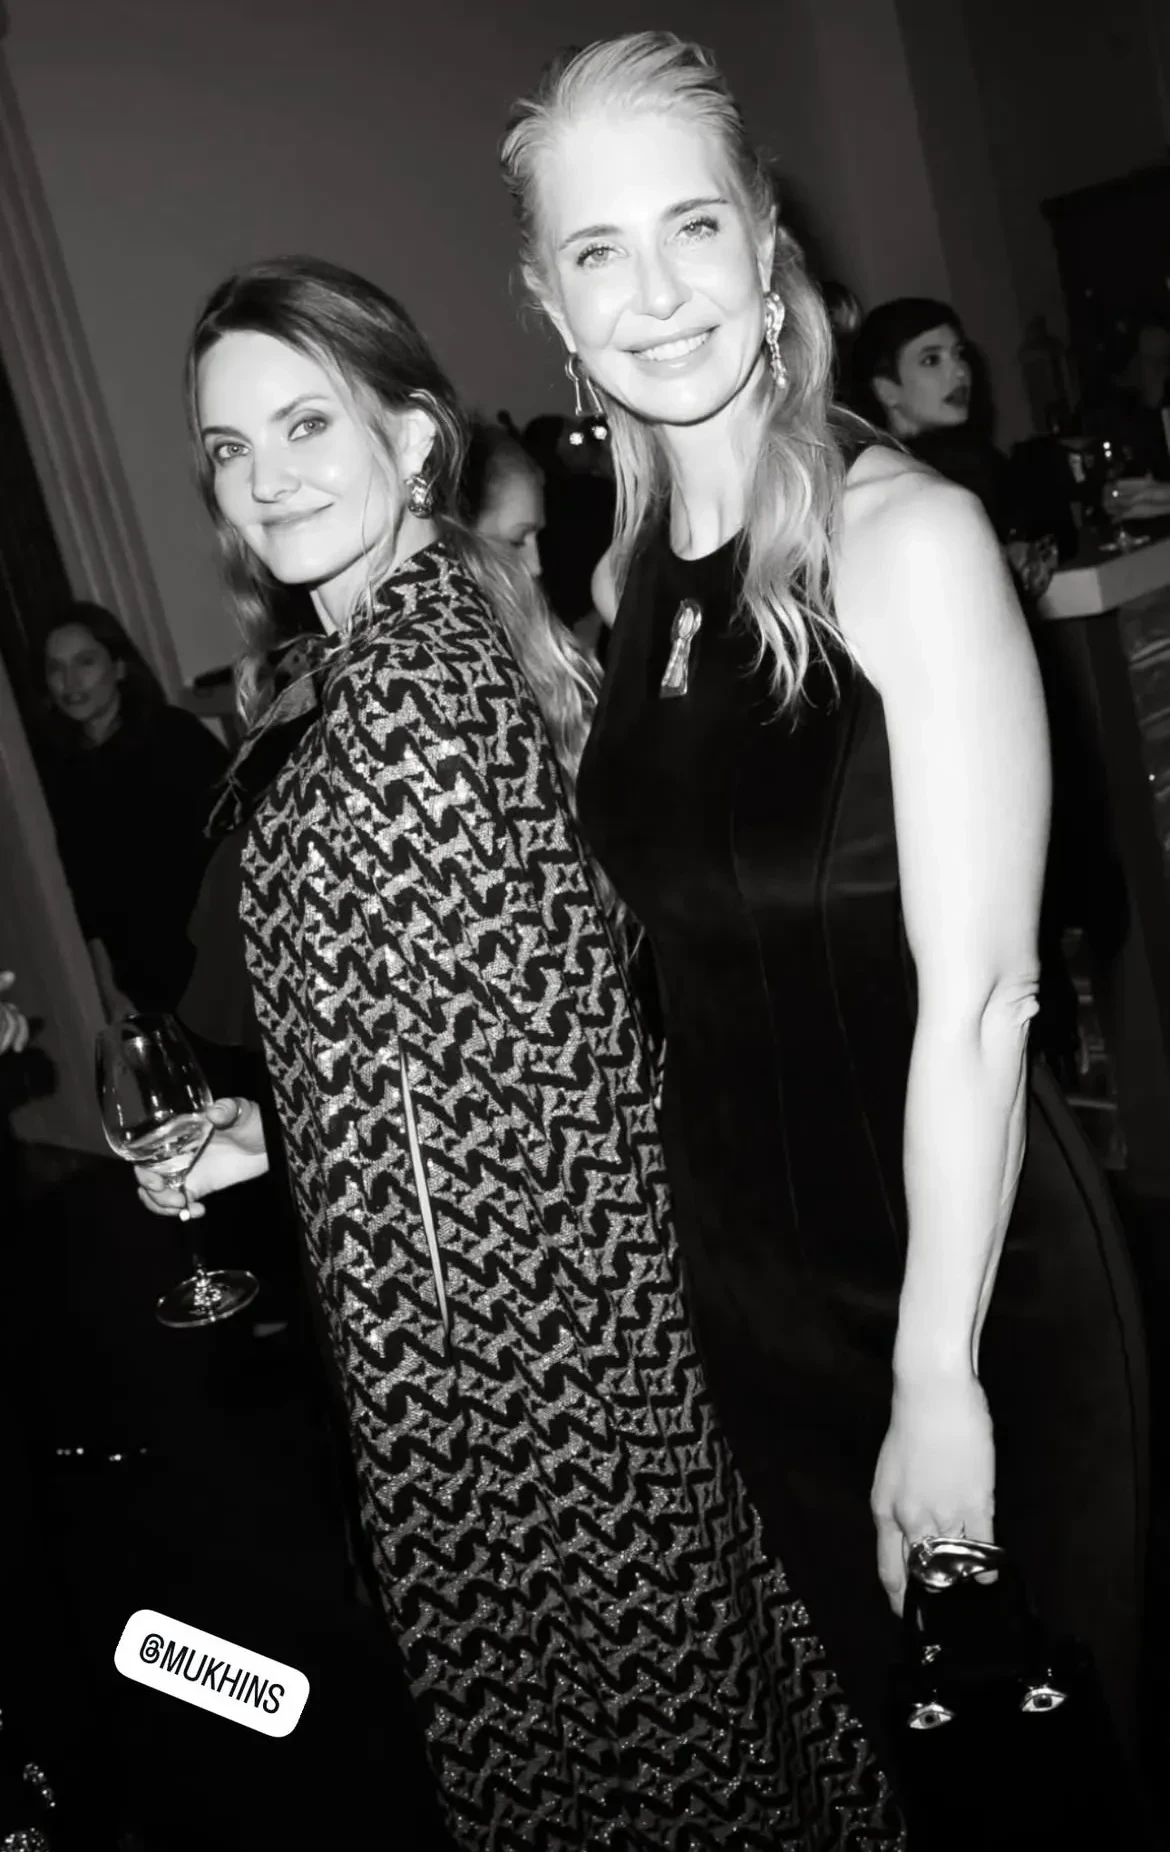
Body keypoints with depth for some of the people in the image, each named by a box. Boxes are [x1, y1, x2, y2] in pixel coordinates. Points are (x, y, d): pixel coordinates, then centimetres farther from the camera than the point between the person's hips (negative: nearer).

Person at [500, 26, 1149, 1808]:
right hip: (750, 1285, 6)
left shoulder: (902, 533, -16)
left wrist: (938, 1375, -17)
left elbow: (978, 992, -19)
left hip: (961, 1271, -5)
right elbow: (688, 958, 8)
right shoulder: (632, 573, 3)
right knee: (875, 1713, 23)